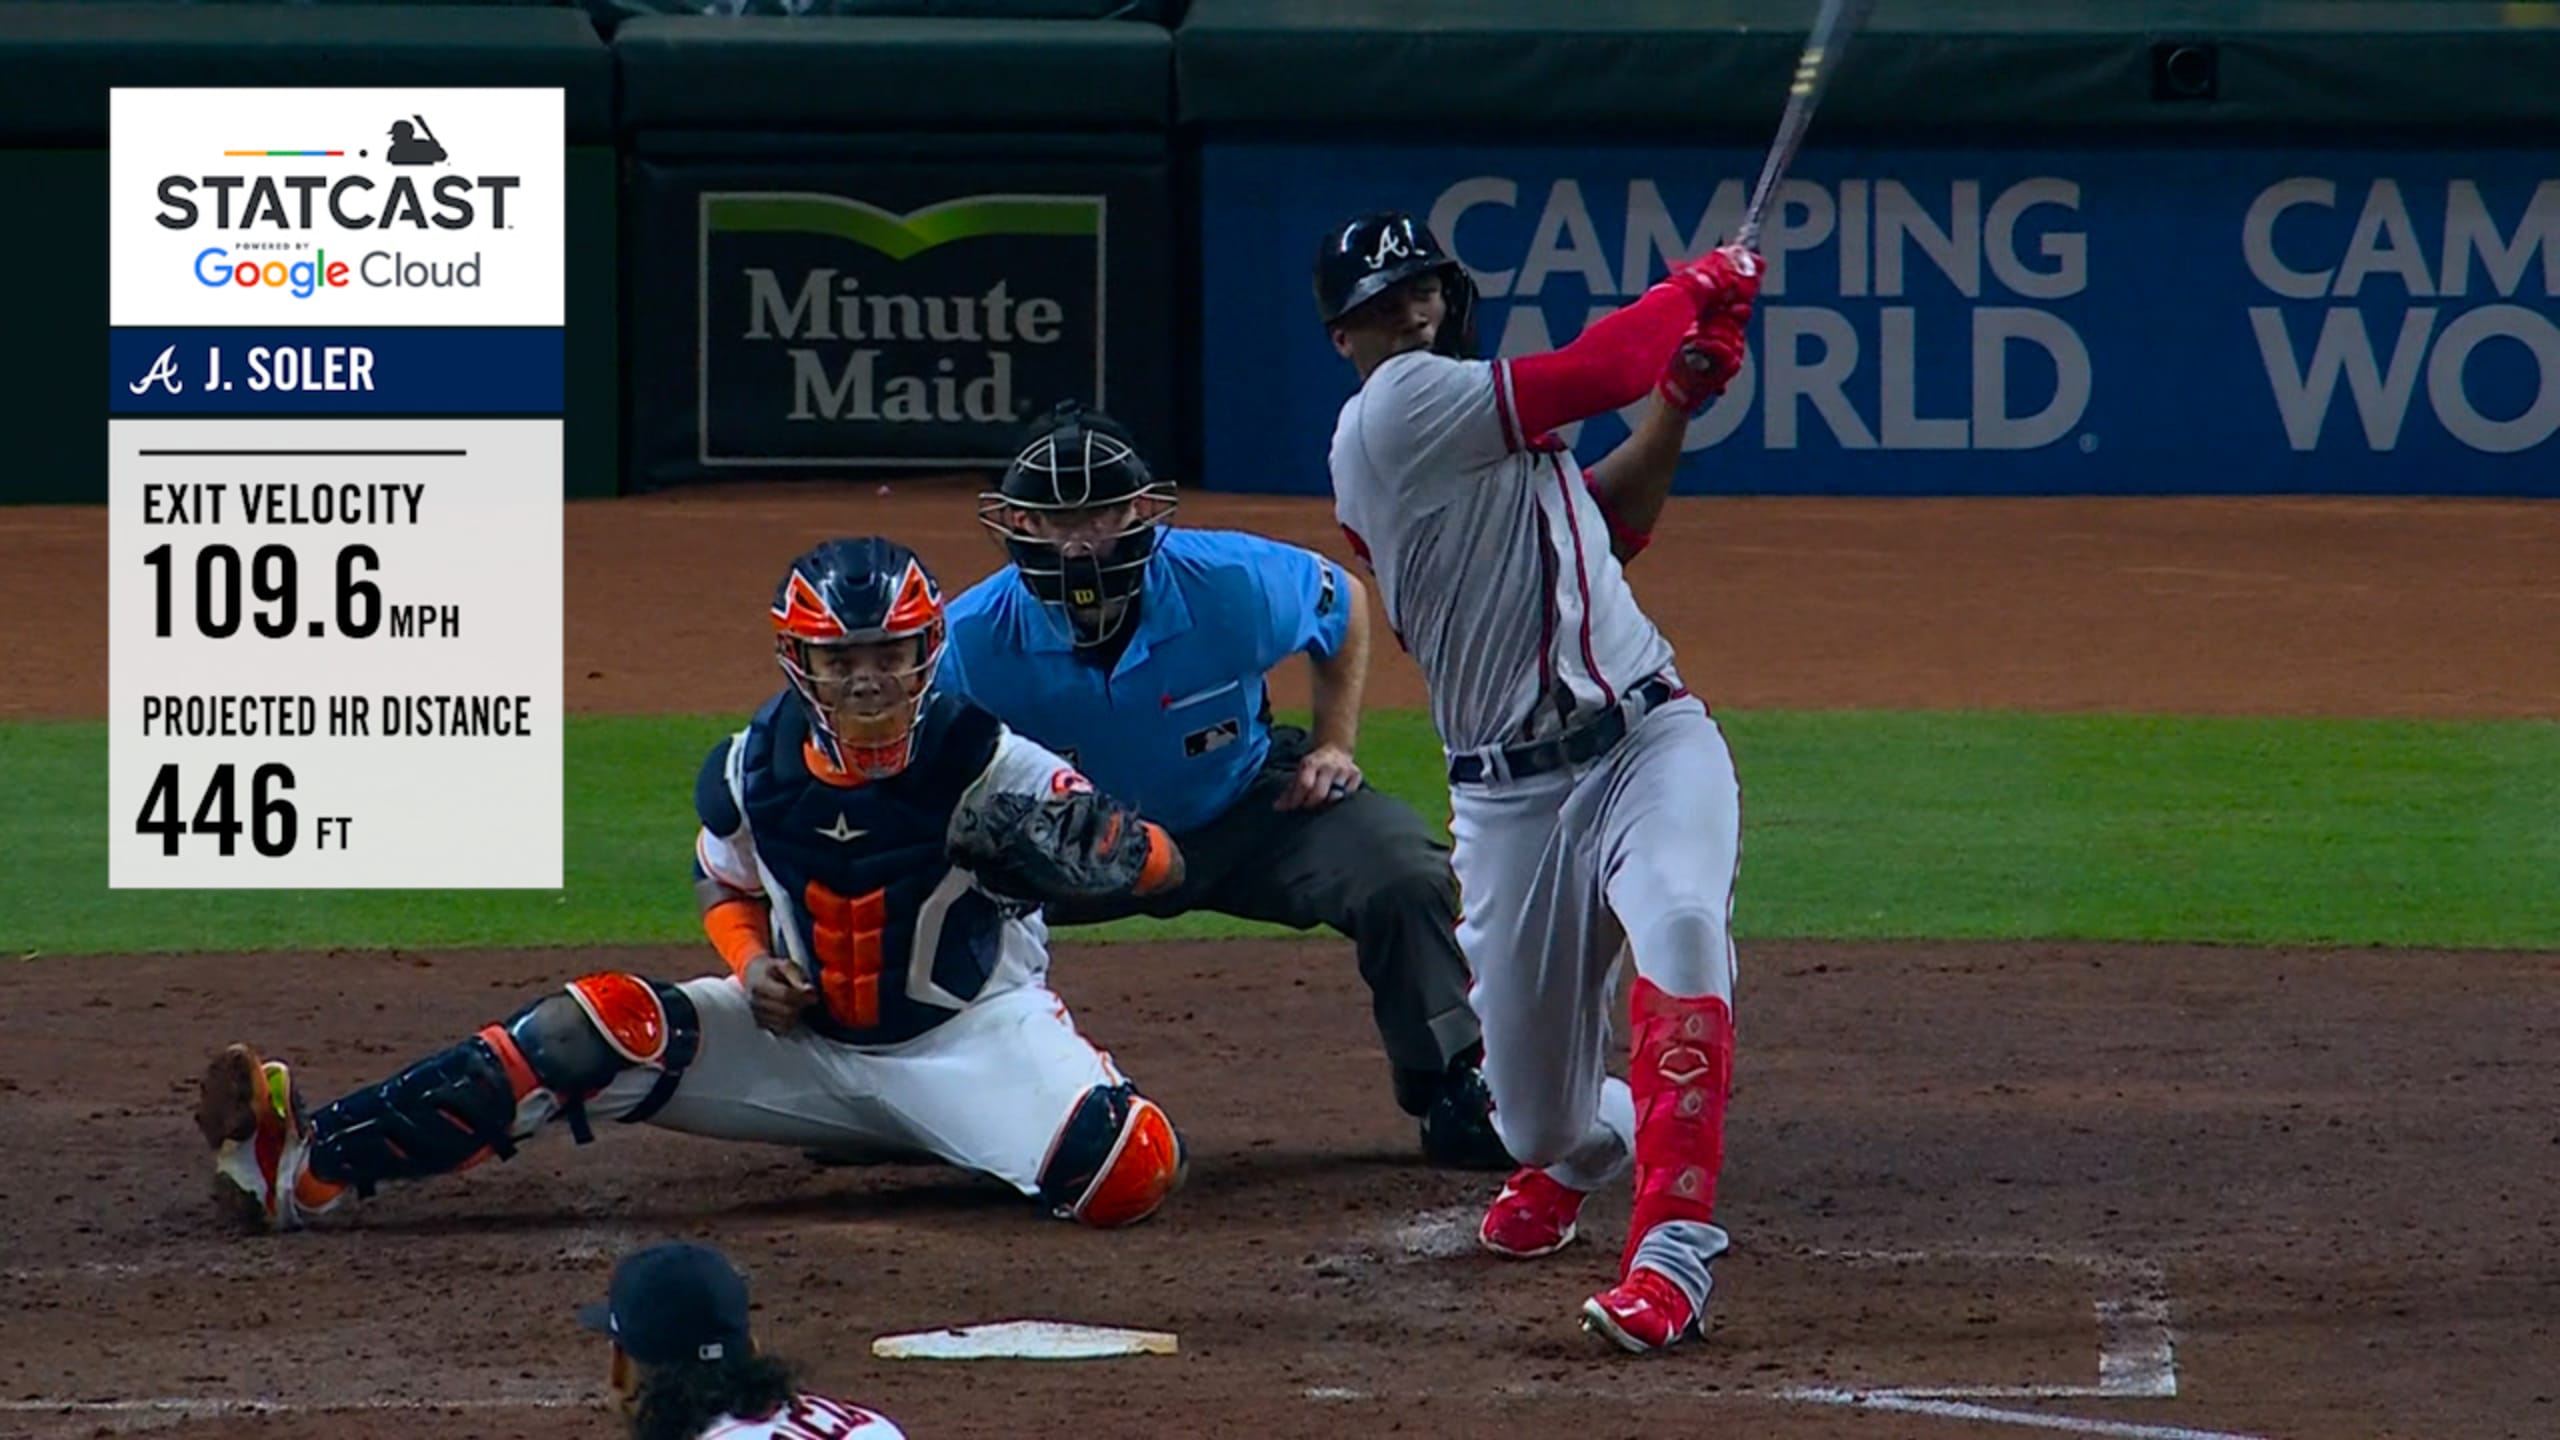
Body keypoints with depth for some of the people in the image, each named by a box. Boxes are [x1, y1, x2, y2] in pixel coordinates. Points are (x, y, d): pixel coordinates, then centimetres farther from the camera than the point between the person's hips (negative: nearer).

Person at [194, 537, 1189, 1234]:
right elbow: (727, 887, 12)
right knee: (596, 1029, -18)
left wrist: (1085, 844, -41)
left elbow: (1159, 865, -18)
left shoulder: (986, 764, -20)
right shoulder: (752, 770, -8)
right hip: (801, 1035, 3)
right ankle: (312, 1164, -24)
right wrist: (753, 967, -11)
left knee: (1133, 1175, -31)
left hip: (968, 1039, -3)